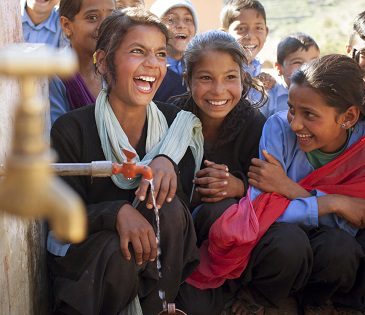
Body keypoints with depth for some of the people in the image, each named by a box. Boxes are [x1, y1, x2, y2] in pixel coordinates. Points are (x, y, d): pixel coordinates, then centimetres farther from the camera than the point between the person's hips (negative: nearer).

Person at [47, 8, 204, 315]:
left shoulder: (176, 121, -3)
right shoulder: (70, 129, -12)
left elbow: (185, 197, -10)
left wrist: (167, 163, -32)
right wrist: (117, 212, -35)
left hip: (156, 261, 3)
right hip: (84, 256, -3)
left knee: (169, 208, -27)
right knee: (118, 251, -35)